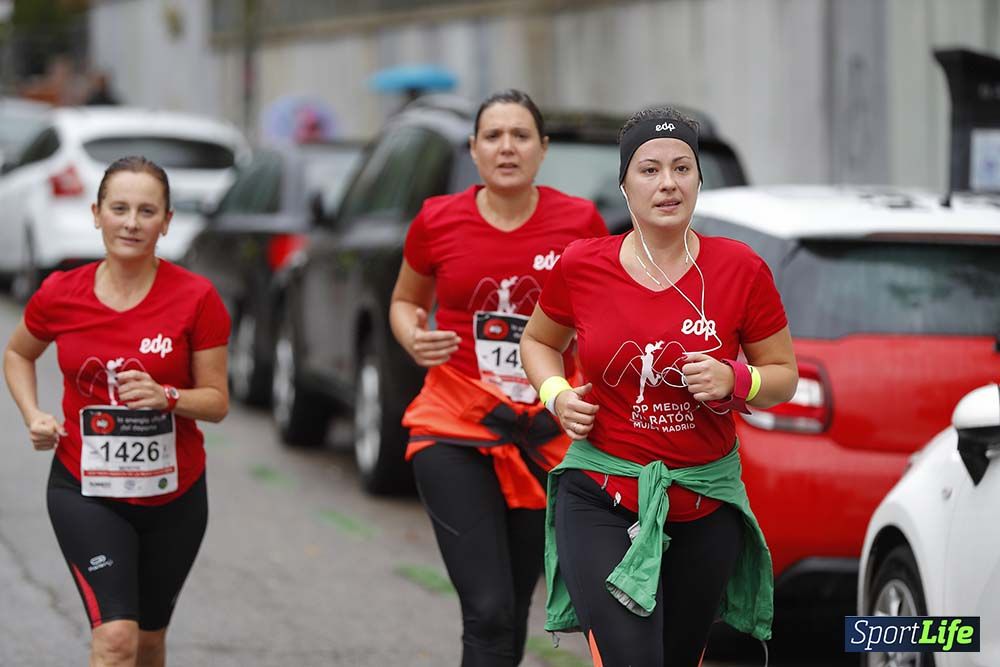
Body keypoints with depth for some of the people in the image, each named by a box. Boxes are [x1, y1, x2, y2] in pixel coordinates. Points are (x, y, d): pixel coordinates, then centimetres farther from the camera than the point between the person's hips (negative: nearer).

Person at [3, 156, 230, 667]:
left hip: (172, 495, 1)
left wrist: (166, 397, -26)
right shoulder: (60, 295, -7)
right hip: (84, 491, -1)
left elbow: (217, 402, -6)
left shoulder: (196, 298, -11)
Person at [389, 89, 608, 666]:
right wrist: (413, 338, -7)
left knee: (514, 611, 13)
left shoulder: (581, 222, -4)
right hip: (455, 431, -2)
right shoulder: (437, 221, -3)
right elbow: (405, 301, 15)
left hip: (546, 438, 2)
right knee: (489, 612, -15)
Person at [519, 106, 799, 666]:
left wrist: (734, 380, -16)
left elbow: (784, 375, 5)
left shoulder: (741, 269, -5)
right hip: (600, 501, -2)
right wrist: (556, 394, -4)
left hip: (705, 506, 2)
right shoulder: (582, 266, -4)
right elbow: (539, 341, 16)